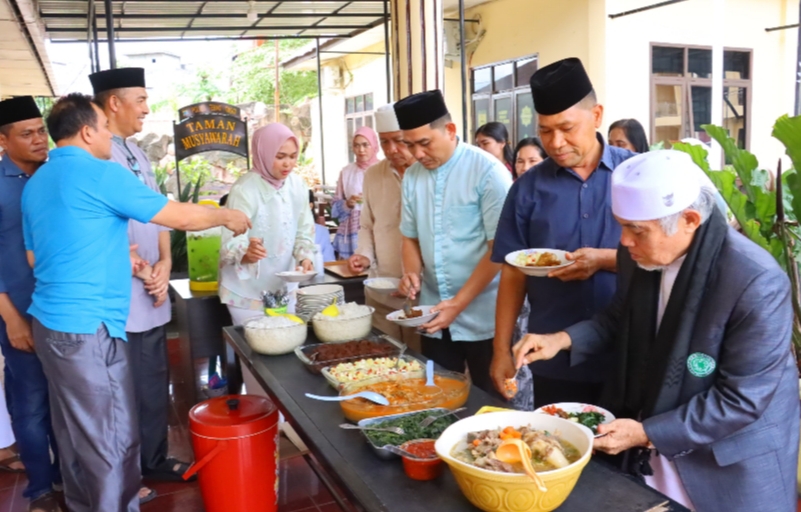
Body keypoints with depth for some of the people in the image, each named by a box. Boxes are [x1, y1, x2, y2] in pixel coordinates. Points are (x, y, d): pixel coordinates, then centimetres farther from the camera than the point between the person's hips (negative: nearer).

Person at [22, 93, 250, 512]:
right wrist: (227, 217, 8)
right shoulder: (101, 173, -13)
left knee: (75, 433, 18)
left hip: (50, 322, 9)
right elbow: (181, 217, -9)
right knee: (114, 442, 1)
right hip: (88, 328, -9)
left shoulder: (36, 183, 13)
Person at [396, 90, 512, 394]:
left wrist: (459, 303, -17)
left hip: (483, 318, -5)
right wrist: (412, 273, -5)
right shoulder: (412, 176, 5)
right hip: (434, 315, 5)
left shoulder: (488, 172, -13)